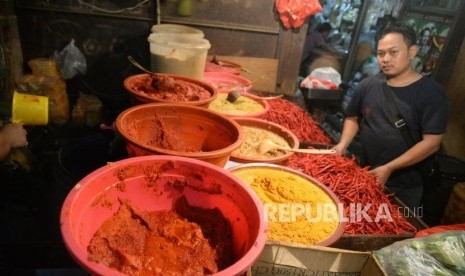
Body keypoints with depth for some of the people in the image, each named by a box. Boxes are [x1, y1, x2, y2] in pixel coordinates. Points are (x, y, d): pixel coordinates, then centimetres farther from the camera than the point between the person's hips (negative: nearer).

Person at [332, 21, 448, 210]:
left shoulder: (432, 93, -13)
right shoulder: (368, 85, -1)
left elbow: (432, 142, -16)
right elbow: (353, 117, 12)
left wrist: (389, 168, -21)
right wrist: (343, 144, -6)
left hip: (404, 187, -3)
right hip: (364, 177, 4)